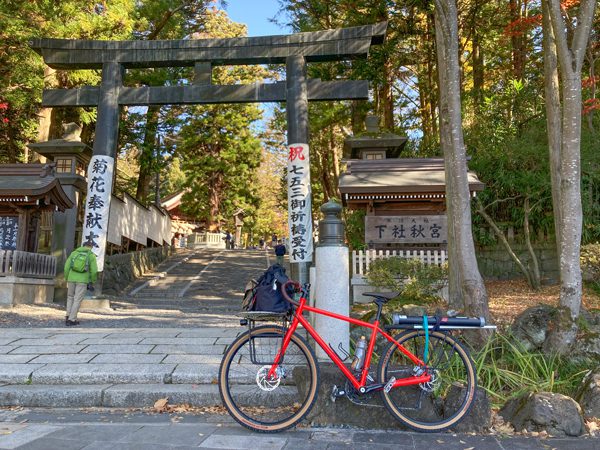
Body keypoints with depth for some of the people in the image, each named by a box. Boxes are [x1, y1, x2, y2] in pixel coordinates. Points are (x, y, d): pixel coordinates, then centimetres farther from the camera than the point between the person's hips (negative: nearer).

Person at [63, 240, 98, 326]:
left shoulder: (74, 253, 6)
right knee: (77, 300, 2)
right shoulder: (92, 255, -3)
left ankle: (68, 317, 12)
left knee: (70, 298, 19)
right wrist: (92, 282, 4)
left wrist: (67, 279, 12)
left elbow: (67, 267, 2)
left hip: (72, 279, 3)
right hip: (82, 280, -3)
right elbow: (94, 271, -9)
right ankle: (71, 320, 1)